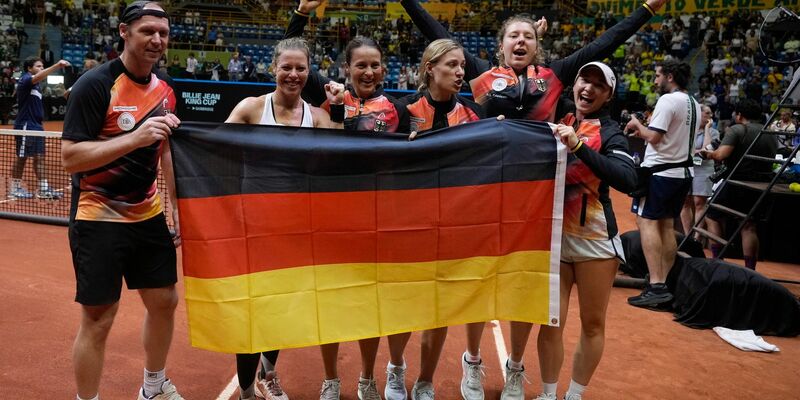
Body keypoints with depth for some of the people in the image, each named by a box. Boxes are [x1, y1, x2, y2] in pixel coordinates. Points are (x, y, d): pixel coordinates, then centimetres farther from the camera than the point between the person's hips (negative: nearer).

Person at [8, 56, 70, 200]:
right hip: (25, 125, -8)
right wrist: (57, 65, -47)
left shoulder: (37, 85, 15)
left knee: (39, 157, 6)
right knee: (21, 157, 1)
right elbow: (39, 77, -34)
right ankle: (14, 188, 12)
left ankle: (43, 189, 8)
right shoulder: (25, 79, -12)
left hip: (36, 125, 8)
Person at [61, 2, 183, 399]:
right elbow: (70, 158, -20)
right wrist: (135, 138, -31)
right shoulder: (95, 84, -15)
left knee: (165, 301, 14)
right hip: (98, 217, -7)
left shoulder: (165, 89, 5)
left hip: (148, 215, 7)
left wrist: (179, 210, 13)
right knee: (98, 319, -1)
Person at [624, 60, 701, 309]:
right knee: (667, 225, 11)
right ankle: (664, 285, 13)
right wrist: (644, 132, 20)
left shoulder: (668, 100, -13)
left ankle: (656, 287, -15)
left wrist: (637, 124, -1)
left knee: (647, 221, -8)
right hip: (684, 171, 9)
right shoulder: (694, 104, 15)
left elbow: (654, 137, -19)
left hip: (660, 171, -9)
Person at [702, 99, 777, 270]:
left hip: (737, 182, -6)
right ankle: (750, 270, 12)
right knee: (749, 226, 12)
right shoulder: (772, 135, 11)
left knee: (713, 216, 12)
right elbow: (770, 161, 19)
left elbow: (721, 155, -22)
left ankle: (717, 261, 8)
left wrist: (710, 154, -3)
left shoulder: (737, 130, -10)